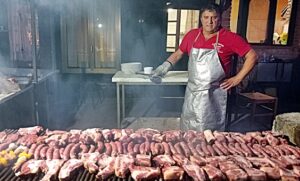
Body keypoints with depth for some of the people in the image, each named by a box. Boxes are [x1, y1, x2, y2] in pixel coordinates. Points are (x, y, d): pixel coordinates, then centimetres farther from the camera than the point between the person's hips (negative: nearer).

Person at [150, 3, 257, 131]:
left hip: (214, 95, -3)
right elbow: (178, 53, 17)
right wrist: (166, 65, 3)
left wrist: (237, 78, -7)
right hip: (192, 93, 4)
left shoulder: (230, 38, -7)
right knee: (188, 134, 12)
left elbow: (252, 56, -3)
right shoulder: (191, 35, 4)